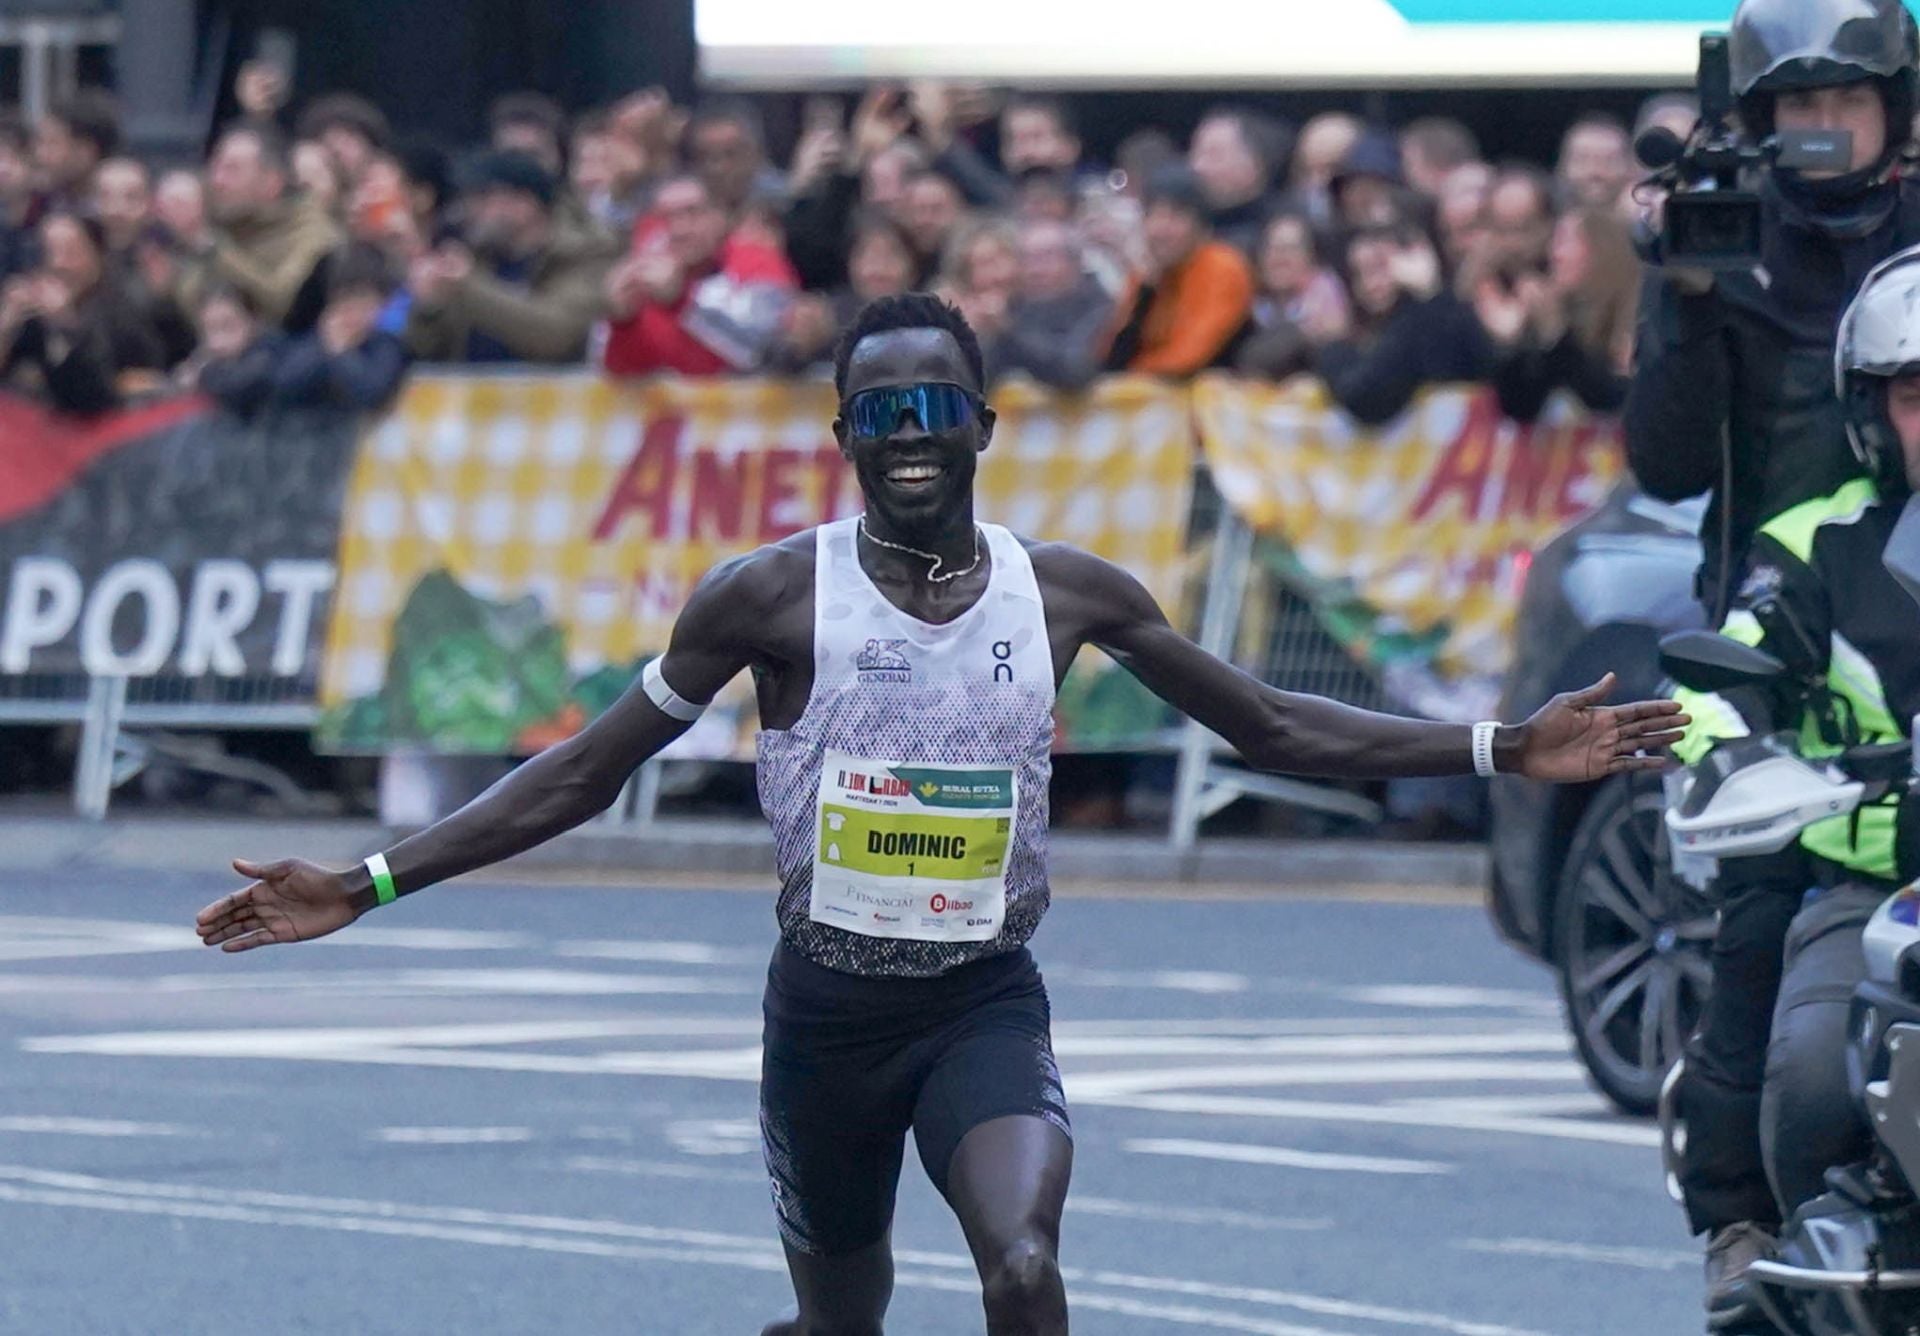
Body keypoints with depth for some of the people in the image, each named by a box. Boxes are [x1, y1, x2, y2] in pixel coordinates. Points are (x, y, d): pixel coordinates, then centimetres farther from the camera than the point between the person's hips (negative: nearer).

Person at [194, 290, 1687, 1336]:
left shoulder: (1070, 592, -1)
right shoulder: (772, 596, -7)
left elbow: (1272, 726, 9)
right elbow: (587, 773, -1)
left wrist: (1501, 751, 2)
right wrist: (370, 886, -6)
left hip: (988, 1000, 0)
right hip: (829, 1002, 0)